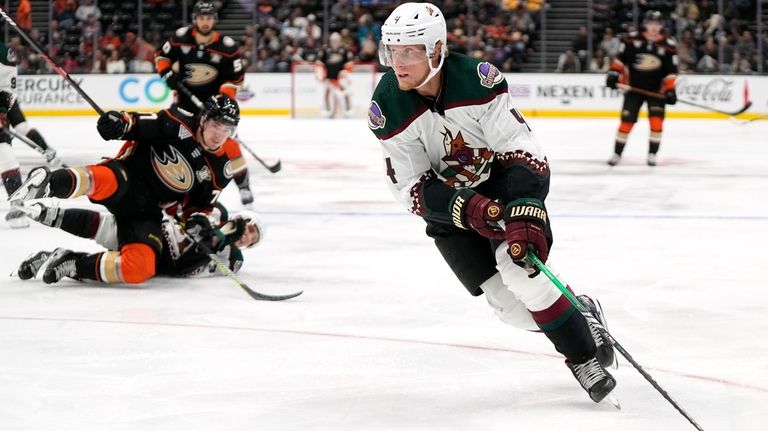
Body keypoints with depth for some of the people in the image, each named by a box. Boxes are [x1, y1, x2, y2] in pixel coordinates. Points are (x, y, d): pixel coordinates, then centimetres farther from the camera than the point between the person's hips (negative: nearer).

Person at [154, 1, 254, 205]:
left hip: (215, 98, -2)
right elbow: (161, 55, 5)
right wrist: (167, 73, -13)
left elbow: (235, 78, -10)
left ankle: (243, 184, 2)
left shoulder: (227, 46, -16)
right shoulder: (180, 38, -11)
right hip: (186, 97, 2)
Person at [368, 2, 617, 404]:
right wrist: (467, 209, -33)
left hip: (503, 182, -2)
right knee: (511, 305, -7)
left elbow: (522, 150, -24)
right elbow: (413, 188, -16)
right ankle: (580, 311, 21)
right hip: (447, 203, 3)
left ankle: (587, 355, -10)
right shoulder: (387, 108, -19)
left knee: (518, 267, -26)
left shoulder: (476, 79, -27)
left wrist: (524, 214, -38)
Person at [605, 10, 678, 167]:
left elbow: (671, 71, -2)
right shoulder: (632, 40, -4)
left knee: (656, 119, -14)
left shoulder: (668, 46, -4)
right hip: (634, 88, 0)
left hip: (656, 89, 0)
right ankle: (617, 153, 11)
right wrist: (614, 73, -9)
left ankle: (652, 154, -1)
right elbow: (621, 59, 4)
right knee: (627, 120, -2)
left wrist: (670, 90, -11)